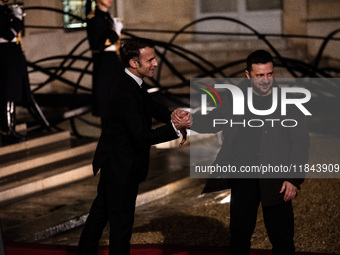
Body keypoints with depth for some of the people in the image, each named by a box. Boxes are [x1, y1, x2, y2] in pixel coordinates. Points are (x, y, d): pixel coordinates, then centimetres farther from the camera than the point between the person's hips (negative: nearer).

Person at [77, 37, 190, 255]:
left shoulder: (132, 82, 1)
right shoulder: (126, 94, -30)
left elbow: (152, 107, 10)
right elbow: (143, 136, -34)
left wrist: (172, 117, -10)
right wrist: (175, 127, -44)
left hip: (112, 163, 10)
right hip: (121, 167, -10)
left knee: (101, 211, 24)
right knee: (122, 220, 3)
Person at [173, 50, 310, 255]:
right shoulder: (234, 98, 3)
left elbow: (300, 141, -2)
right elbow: (212, 121, 13)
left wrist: (294, 179, -8)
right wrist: (188, 118, -7)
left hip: (275, 181, -3)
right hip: (242, 178, 3)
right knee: (239, 236, 12)